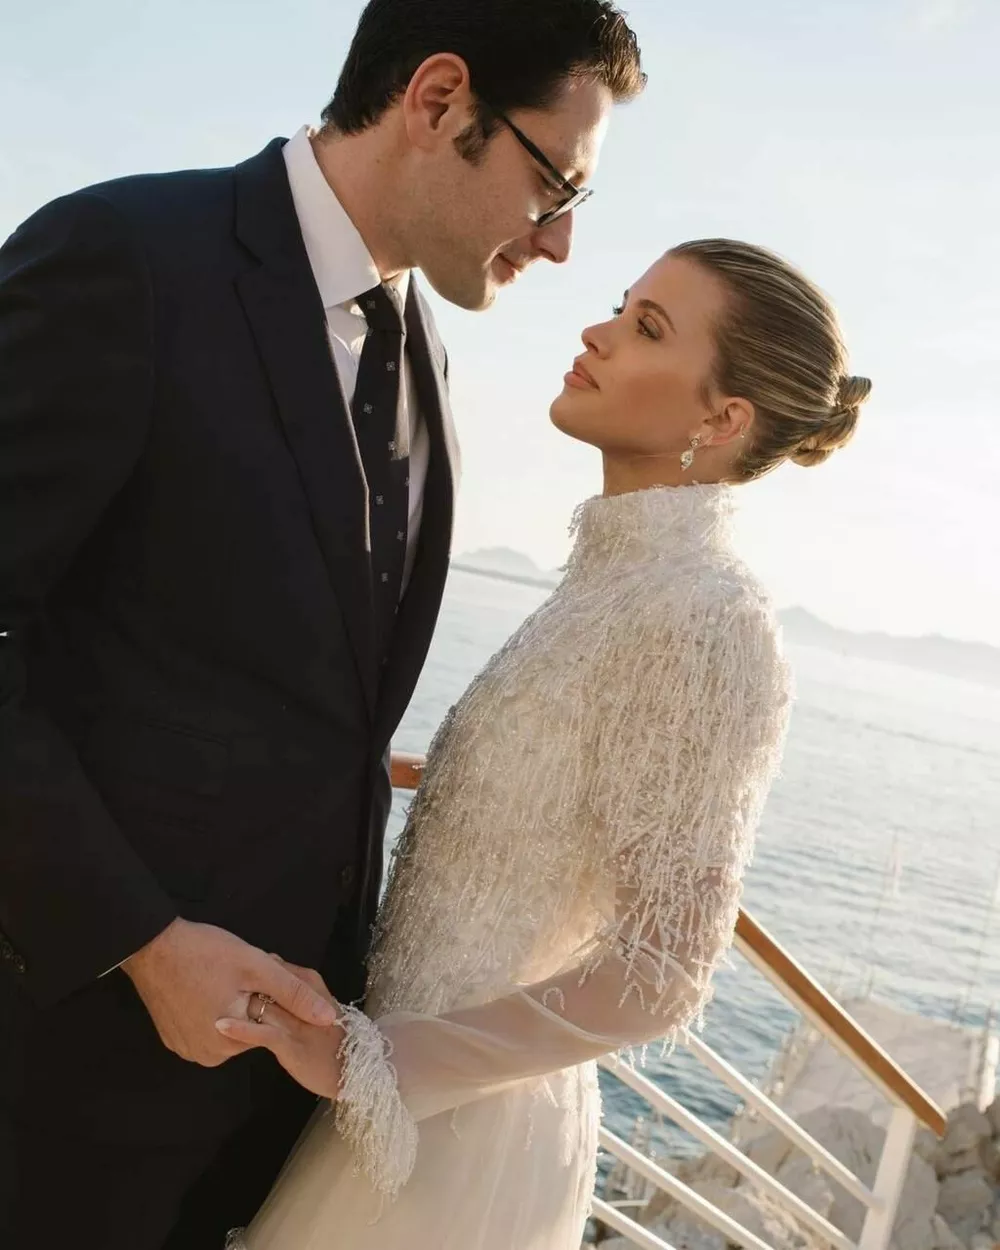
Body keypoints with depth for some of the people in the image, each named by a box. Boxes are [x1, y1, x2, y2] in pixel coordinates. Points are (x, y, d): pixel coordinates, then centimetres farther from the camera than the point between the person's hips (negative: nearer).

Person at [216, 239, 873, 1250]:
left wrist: (369, 1064, -18)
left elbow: (660, 976, -22)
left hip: (452, 1128, -7)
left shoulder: (704, 618, -23)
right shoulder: (616, 580, 3)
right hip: (417, 1091, 7)